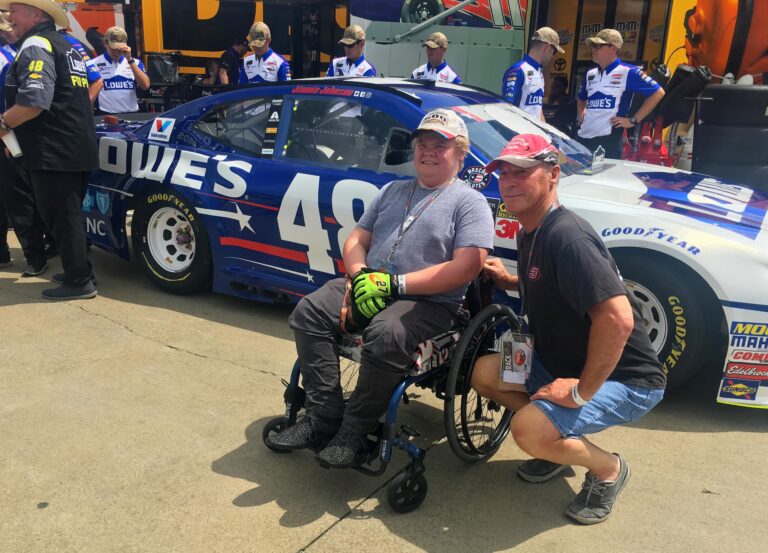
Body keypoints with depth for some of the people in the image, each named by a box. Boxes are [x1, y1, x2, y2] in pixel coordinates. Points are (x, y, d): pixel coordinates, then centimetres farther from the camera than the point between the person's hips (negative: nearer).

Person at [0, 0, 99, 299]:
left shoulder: (35, 45, -12)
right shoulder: (68, 48, 19)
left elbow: (34, 101, -25)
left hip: (51, 152, -10)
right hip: (77, 149, 10)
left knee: (60, 218, -4)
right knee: (70, 215, 16)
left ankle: (78, 282, 1)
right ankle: (77, 271, 25)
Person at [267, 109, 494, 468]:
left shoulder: (469, 202, 1)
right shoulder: (393, 191, 22)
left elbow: (466, 267, -13)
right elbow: (356, 240, 19)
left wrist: (395, 284, -17)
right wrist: (361, 275, -6)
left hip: (430, 302, -6)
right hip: (370, 288, 6)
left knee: (385, 335, -36)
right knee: (309, 312, -15)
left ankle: (354, 432, -17)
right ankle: (323, 418, -11)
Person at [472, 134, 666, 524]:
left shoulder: (566, 236, -27)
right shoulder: (529, 233, 4)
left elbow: (617, 318, -36)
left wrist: (582, 391, -27)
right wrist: (509, 281, 5)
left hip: (623, 378, -9)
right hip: (562, 361, 9)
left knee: (527, 430, -27)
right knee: (485, 373, 1)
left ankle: (608, 469, 4)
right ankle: (563, 442, 17)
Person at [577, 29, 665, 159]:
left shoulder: (628, 72, -4)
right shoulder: (590, 74, 15)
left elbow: (658, 93, -6)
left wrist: (633, 120, -8)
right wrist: (581, 114, 14)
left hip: (609, 140, -6)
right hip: (583, 137, 6)